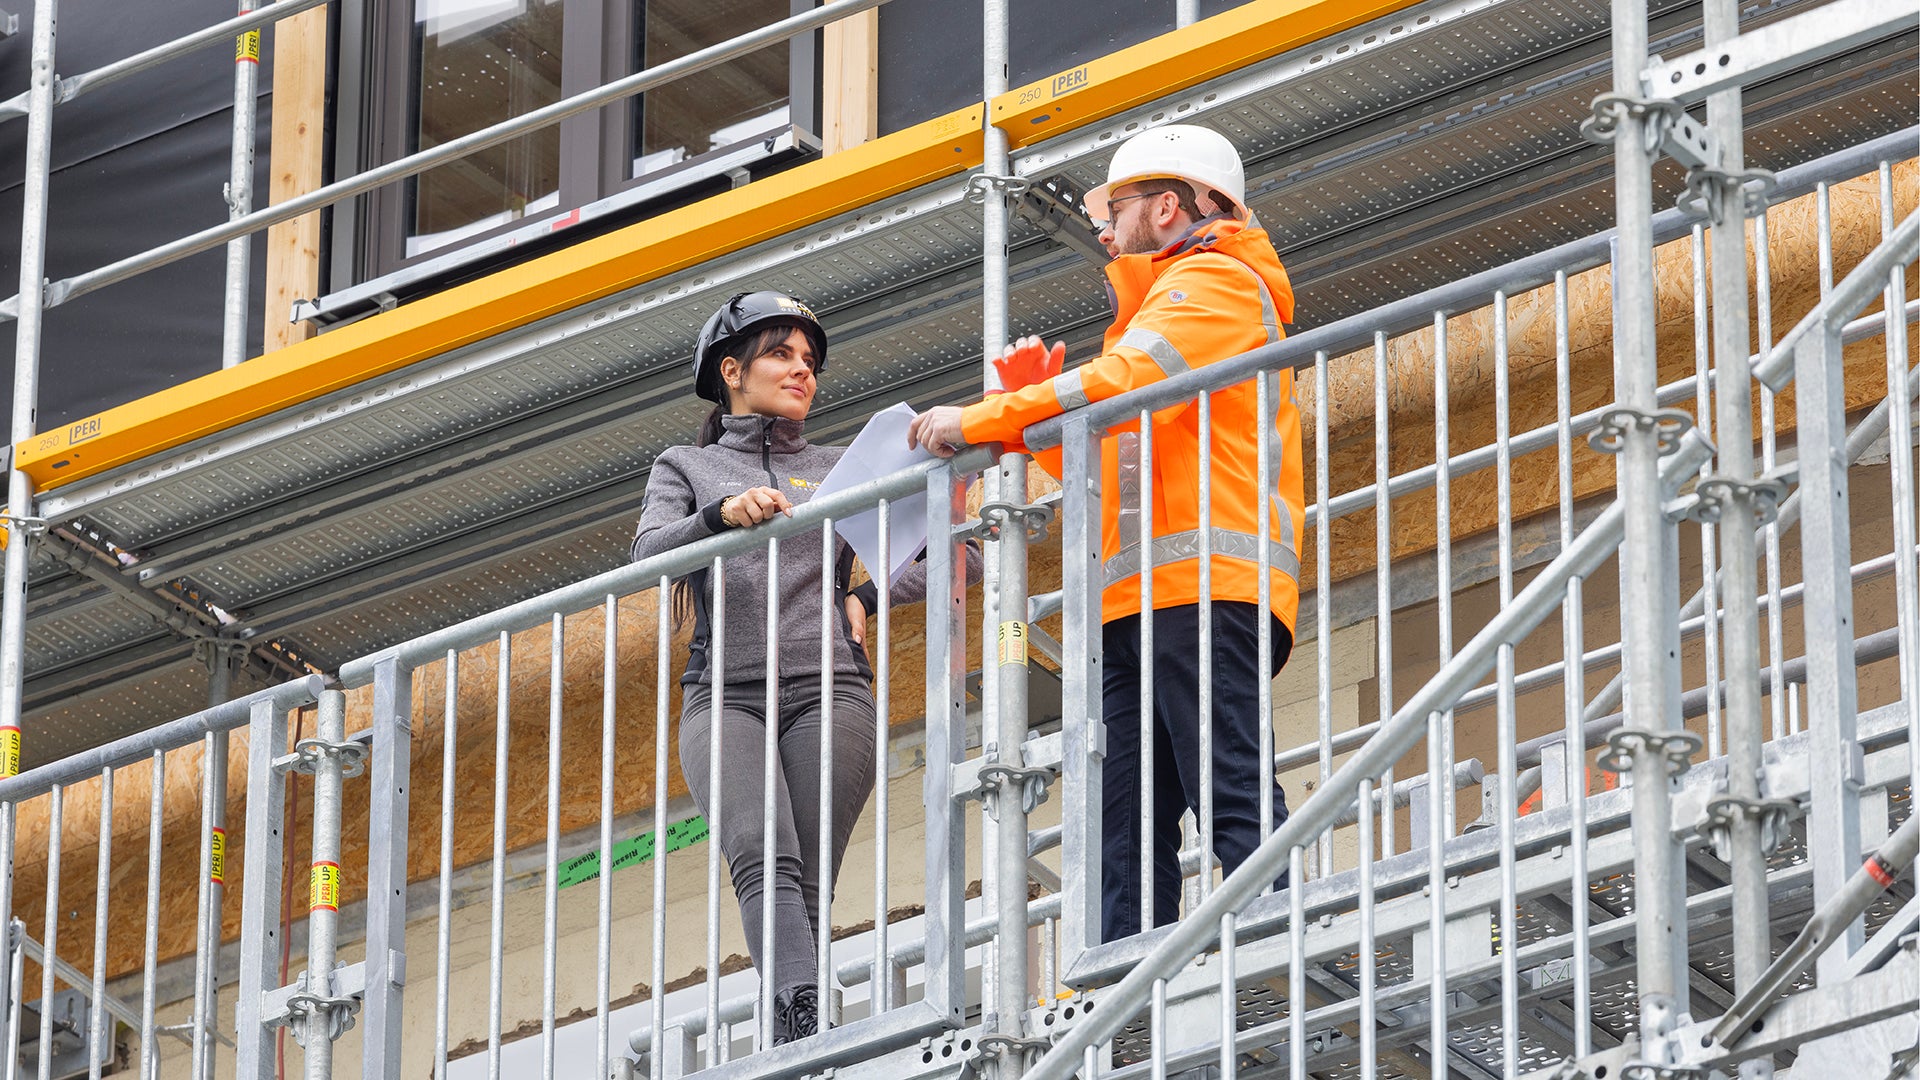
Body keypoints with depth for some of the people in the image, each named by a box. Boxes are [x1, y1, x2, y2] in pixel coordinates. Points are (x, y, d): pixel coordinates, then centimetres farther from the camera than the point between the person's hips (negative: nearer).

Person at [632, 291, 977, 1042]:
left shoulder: (842, 469, 22)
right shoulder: (685, 469, 20)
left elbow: (958, 557, 19)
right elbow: (648, 555, -1)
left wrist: (864, 598, 5)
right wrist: (721, 514, -18)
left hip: (828, 693, 2)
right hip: (725, 694, -2)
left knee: (804, 884, -14)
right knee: (764, 858, -27)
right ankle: (805, 1021, -46)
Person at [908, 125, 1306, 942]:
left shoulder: (1215, 281, 3)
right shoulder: (1168, 297, 35)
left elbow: (1124, 382, -15)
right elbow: (1106, 464, 32)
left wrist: (983, 421, -10)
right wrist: (1034, 400, 18)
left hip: (1201, 584, -10)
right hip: (1137, 600, 10)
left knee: (1234, 799, -17)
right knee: (1124, 824, -2)